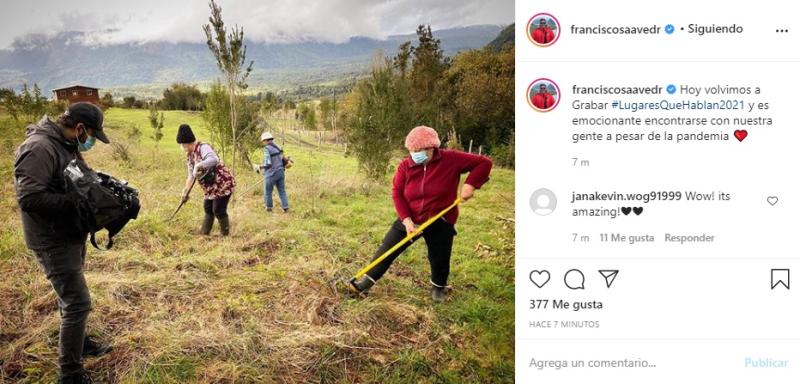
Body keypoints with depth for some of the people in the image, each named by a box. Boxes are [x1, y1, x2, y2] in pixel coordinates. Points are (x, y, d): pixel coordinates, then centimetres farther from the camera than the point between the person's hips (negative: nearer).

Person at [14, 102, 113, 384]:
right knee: (78, 303, -8)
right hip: (53, 242, -10)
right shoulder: (39, 149, -23)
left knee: (71, 297, 25)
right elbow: (29, 198, -28)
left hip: (71, 236, 10)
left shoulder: (67, 146, 8)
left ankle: (79, 343, 44)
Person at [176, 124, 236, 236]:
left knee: (219, 211, -7)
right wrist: (186, 191, 13)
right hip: (211, 187, 10)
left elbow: (214, 160, -41)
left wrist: (198, 166, -42)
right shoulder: (189, 155, 8)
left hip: (223, 184, -10)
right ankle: (204, 233, 32)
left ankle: (226, 235, 7)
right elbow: (191, 175, 15)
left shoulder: (203, 148, -20)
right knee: (208, 208, 19)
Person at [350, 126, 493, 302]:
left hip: (440, 223, -1)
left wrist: (470, 184, -27)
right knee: (387, 250, 3)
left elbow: (483, 163, -14)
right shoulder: (405, 165, -11)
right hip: (410, 219, 2)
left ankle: (438, 287, 41)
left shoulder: (451, 159, -17)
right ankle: (366, 282, 18)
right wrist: (406, 219, -16)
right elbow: (397, 193, -6)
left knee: (440, 259, 11)